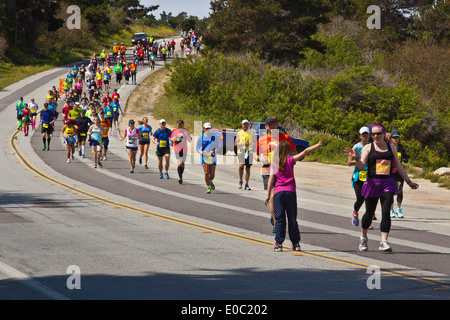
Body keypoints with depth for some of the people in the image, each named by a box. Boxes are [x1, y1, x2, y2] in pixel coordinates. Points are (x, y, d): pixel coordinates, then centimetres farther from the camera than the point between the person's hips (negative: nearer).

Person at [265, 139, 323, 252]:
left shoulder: (274, 164, 3)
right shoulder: (290, 160, -1)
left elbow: (271, 179, 0)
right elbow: (305, 152, -5)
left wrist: (268, 195, 3)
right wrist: (318, 145, -1)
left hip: (278, 192, 1)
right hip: (290, 191, 0)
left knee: (279, 218, 1)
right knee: (292, 218, 7)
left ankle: (278, 243, -6)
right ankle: (295, 243, 11)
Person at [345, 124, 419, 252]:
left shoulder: (391, 148, 11)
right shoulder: (368, 148, 3)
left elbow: (399, 166, 19)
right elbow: (361, 165, -8)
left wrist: (409, 181, 21)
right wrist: (356, 158, -28)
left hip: (387, 184, 1)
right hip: (372, 183, -1)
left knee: (386, 213, -13)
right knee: (369, 213, 7)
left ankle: (384, 242, -15)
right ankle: (363, 238, 31)